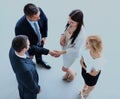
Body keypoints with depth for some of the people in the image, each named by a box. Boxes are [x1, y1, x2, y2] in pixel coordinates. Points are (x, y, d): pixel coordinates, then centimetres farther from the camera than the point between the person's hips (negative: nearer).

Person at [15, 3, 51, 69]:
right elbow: (28, 46, -37)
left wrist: (44, 36, -4)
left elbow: (45, 20, -7)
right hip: (29, 47, -4)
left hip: (40, 41, 4)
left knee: (39, 53, 35)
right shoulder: (20, 27, -45)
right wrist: (47, 51, -39)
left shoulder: (39, 11, -32)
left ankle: (39, 61, 69)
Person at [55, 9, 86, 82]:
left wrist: (61, 52, -30)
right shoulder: (70, 24, -21)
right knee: (66, 64, 31)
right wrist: (62, 36, -19)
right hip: (65, 47, 6)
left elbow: (76, 49, -27)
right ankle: (69, 72, 64)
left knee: (64, 68, 18)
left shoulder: (81, 34, -39)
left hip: (72, 53, -6)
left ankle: (73, 74, 52)